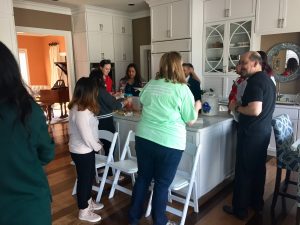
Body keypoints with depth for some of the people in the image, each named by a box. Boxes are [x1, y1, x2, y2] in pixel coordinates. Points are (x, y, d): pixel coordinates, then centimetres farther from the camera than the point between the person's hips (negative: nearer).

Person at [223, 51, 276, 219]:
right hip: (264, 131, 10)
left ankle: (240, 209, 14)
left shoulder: (255, 81, -19)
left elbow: (255, 110, -28)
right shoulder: (268, 79, 12)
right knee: (258, 168, 19)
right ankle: (257, 203, 33)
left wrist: (237, 107, -14)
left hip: (251, 133, -10)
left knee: (244, 171, 2)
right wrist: (242, 105, 14)